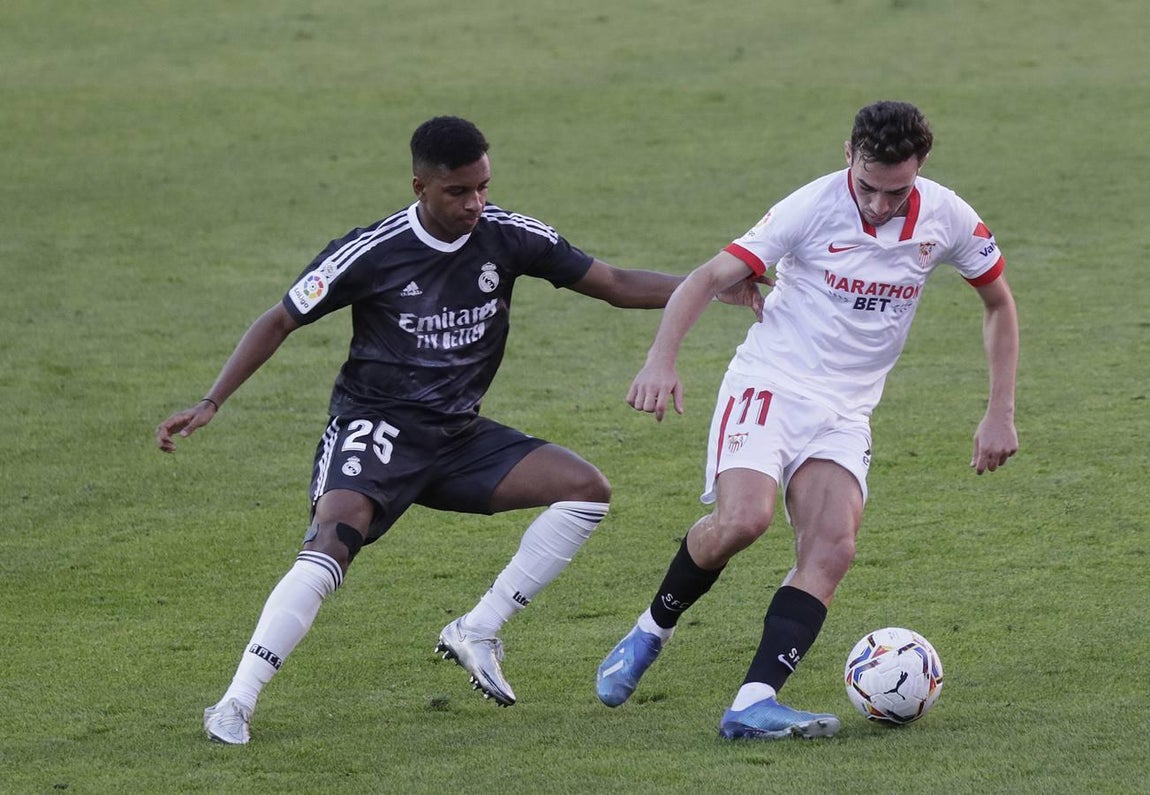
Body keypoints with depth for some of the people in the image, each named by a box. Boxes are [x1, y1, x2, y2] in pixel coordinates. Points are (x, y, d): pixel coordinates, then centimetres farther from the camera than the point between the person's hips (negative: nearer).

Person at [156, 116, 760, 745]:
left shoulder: (507, 238, -3)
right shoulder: (371, 252, -14)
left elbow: (616, 285, 2)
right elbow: (280, 322, -3)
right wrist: (210, 403, -11)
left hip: (458, 434, 5)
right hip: (377, 428, -5)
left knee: (586, 489, -9)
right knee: (334, 540, -31)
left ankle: (477, 633, -3)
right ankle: (235, 705, -29)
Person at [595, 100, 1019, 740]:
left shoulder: (946, 219, -3)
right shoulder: (813, 208, -15)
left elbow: (999, 304, 14)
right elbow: (710, 278, -15)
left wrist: (1001, 414, 7)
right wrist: (662, 360, -31)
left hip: (845, 412, 4)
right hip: (771, 383, -4)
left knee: (833, 551, -18)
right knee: (743, 519, -27)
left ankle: (755, 703, -26)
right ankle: (652, 630, 0)